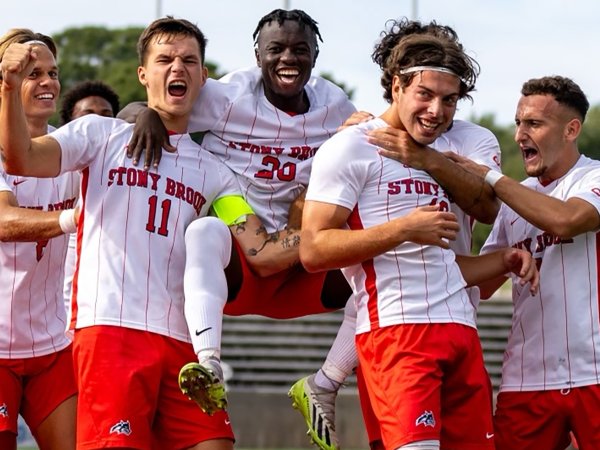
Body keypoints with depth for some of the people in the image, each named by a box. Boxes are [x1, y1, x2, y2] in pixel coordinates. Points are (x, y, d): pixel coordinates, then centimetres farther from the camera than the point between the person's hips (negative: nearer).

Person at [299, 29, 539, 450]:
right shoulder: (351, 148, -1)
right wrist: (405, 229, -17)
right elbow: (313, 250, -11)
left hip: (460, 328, 8)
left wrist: (503, 261, 15)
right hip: (397, 328, -8)